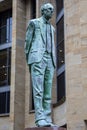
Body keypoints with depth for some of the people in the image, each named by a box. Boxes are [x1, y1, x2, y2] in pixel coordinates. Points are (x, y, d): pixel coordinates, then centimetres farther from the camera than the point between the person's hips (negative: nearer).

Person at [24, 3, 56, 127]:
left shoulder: (51, 28, 28)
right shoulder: (34, 22, 10)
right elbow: (28, 42, 5)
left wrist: (53, 63, 12)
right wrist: (28, 61, -2)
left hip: (49, 60, 6)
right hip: (37, 58, -6)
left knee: (47, 92, -2)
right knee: (38, 90, -14)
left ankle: (47, 120, -4)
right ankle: (40, 119, -19)